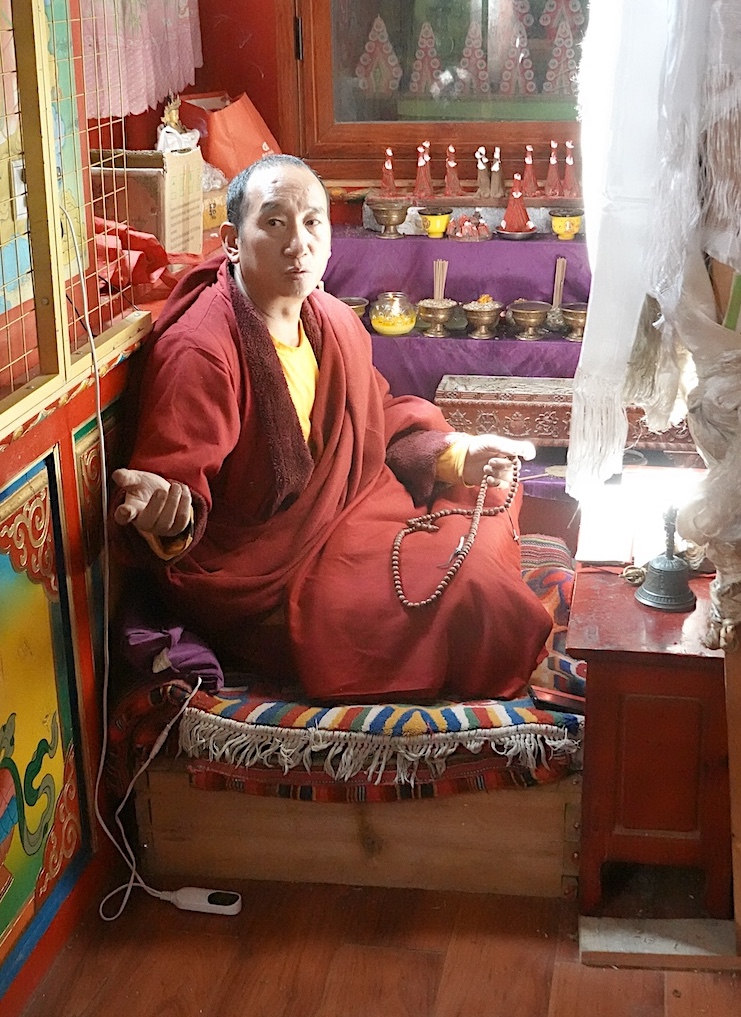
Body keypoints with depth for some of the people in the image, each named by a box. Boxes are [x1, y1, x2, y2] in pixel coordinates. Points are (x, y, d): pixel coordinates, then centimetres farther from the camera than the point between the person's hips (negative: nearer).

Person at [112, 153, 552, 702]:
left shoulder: (335, 322, 2)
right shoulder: (197, 351, -26)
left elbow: (376, 423, 16)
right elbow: (178, 478, -29)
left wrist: (454, 454, 1)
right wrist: (167, 517, -53)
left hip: (346, 506, 10)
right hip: (257, 571, -9)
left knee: (487, 497, 14)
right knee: (457, 579, -18)